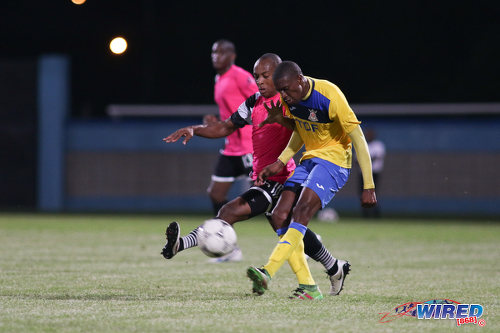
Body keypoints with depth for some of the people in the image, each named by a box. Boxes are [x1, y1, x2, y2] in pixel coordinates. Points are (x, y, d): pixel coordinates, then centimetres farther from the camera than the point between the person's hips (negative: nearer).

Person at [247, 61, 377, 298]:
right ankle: (335, 268, 6)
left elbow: (358, 140, -19)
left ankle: (268, 273, -38)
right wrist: (280, 163, 5)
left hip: (334, 160, -8)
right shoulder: (290, 99, -1)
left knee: (301, 211, -27)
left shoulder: (329, 96, -23)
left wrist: (368, 187, -21)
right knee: (279, 217, -5)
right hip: (309, 160, 8)